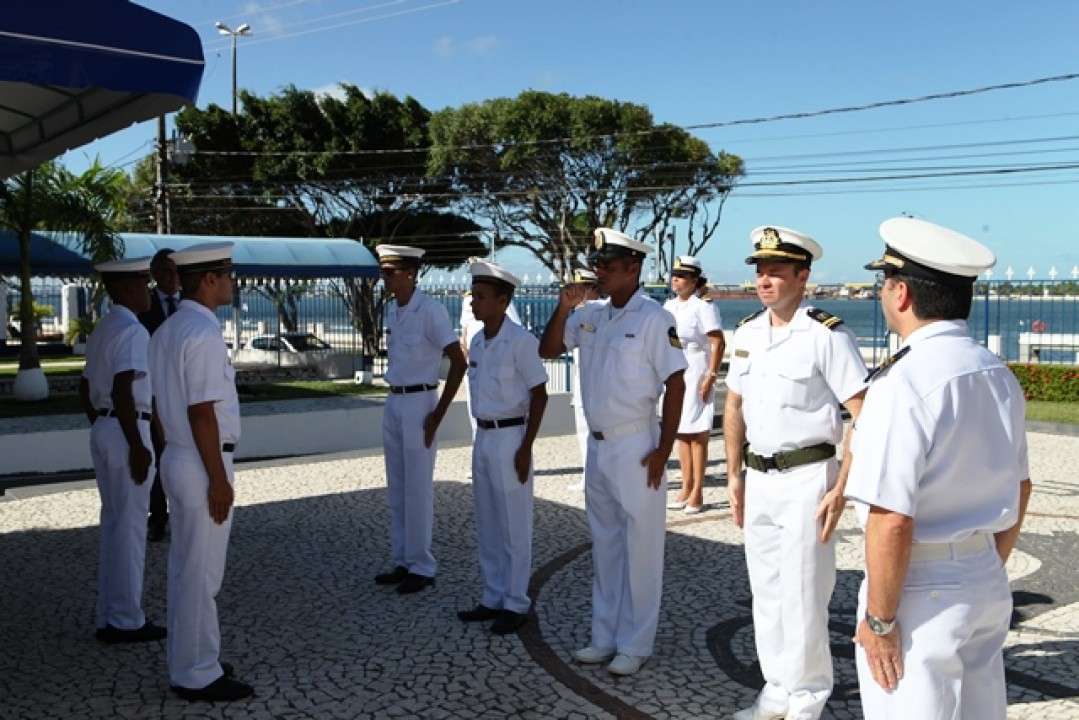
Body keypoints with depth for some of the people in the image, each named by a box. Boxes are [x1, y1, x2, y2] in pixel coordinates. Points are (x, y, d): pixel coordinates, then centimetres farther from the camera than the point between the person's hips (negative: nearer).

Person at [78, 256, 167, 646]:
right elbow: (122, 391, -25)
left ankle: (110, 616, 23)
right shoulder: (132, 330, -15)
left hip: (103, 429, 10)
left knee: (113, 524, 15)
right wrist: (138, 446, -23)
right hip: (126, 430, -10)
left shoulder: (101, 330, 15)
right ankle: (126, 620, 6)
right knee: (130, 527, -2)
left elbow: (86, 388, 23)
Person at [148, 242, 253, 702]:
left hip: (176, 458, 10)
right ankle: (198, 675, 12)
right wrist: (218, 478, -19)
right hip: (202, 464, -10)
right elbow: (202, 413, -22)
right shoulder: (204, 334, -19)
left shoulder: (166, 331, 11)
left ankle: (186, 661, 30)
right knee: (201, 573, 0)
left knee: (184, 567, 18)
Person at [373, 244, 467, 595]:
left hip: (419, 404, -8)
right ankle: (403, 562, 23)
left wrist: (438, 415, -16)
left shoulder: (430, 311, -14)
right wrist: (395, 399, 13)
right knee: (397, 490, 13)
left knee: (418, 490, -1)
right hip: (394, 402, 8)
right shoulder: (392, 310, 9)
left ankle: (422, 567, 10)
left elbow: (458, 362, -17)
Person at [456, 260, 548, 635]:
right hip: (482, 437, 8)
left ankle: (516, 604, 14)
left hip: (510, 438, -8)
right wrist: (482, 438, 15)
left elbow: (539, 396, -13)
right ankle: (493, 598, 25)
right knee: (487, 526, 13)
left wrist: (525, 449, -15)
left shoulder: (521, 341, -15)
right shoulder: (478, 342, 8)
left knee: (514, 528, 3)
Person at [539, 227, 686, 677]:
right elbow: (547, 350, 12)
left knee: (639, 549, 2)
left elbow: (675, 385, -13)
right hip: (597, 445, 7)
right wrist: (563, 309, -4)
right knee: (604, 546, 15)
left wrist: (662, 451, -15)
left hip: (635, 447, -7)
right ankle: (605, 638, 27)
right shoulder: (590, 317, 7)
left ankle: (634, 646, 14)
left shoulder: (654, 319, -12)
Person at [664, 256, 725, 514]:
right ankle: (686, 488, 19)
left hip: (696, 377, -7)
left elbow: (718, 343, -13)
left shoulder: (702, 307, -9)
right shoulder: (668, 307, 11)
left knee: (697, 435, -1)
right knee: (681, 434, 11)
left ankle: (698, 492, 5)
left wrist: (711, 377, -17)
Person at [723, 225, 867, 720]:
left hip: (806, 478, -6)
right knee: (766, 593, 14)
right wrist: (734, 475, 13)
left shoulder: (827, 335, -12)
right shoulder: (747, 333, 8)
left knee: (802, 596, 0)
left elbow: (866, 416, -14)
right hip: (758, 477, 7)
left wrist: (842, 489, -17)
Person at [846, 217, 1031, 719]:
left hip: (921, 595, -8)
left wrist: (879, 618, -15)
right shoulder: (999, 375, 3)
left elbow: (892, 522, -25)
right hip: (988, 582, 8)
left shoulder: (903, 384, -22)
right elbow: (1019, 490, 14)